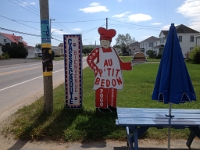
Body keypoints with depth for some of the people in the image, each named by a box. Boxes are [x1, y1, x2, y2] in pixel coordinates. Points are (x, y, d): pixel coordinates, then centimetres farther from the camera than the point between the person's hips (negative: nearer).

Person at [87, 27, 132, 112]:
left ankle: (111, 105, 26)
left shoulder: (113, 50, 8)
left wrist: (126, 66, 6)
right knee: (102, 91, 0)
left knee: (112, 92, 12)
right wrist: (96, 69, -15)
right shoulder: (97, 50, -7)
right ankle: (101, 106, 14)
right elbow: (89, 59, -9)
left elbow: (118, 61, 13)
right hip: (102, 76, -5)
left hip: (112, 75, 5)